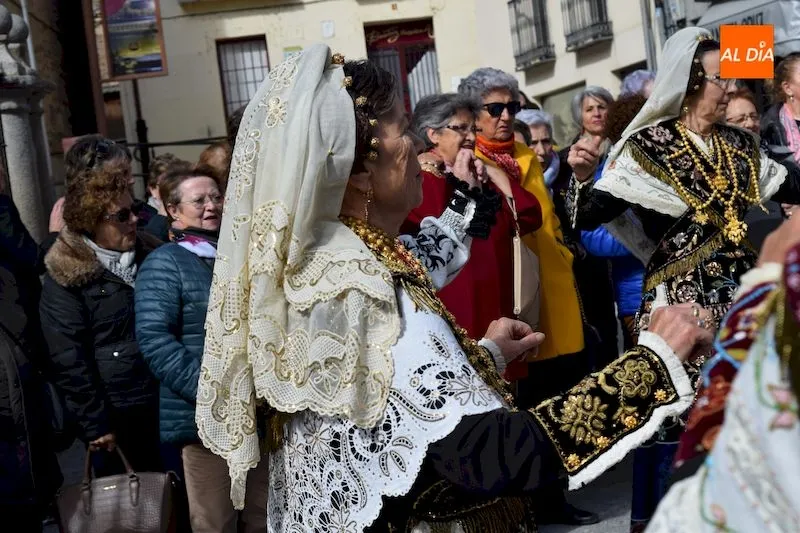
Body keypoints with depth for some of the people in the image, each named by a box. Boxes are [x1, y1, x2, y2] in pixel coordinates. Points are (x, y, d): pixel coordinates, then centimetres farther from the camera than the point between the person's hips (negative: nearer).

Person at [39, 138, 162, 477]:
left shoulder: (150, 256, 10)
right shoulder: (66, 278, -8)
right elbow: (69, 360, -12)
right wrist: (95, 424, -14)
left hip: (165, 408, 5)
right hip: (116, 421, -5)